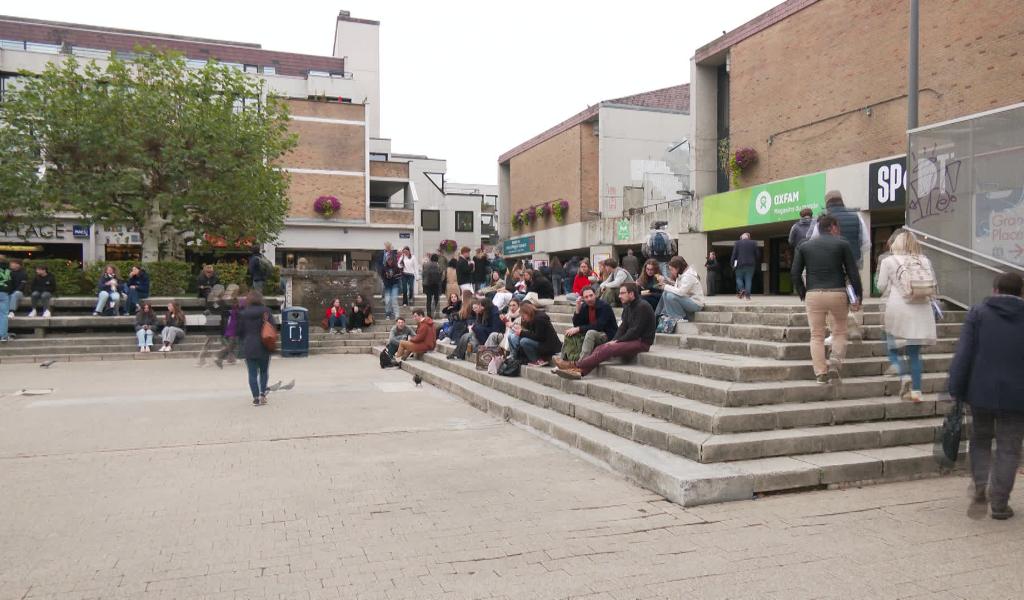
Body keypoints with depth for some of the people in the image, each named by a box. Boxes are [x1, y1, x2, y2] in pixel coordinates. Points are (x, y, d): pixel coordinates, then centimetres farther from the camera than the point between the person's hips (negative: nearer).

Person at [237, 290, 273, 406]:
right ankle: (262, 393, 3)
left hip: (248, 347, 0)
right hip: (263, 347, 0)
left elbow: (240, 331, 4)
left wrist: (242, 344, 17)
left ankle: (256, 398, 0)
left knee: (252, 373, 4)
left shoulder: (243, 313, 0)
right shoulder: (265, 311, -4)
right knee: (264, 371, 16)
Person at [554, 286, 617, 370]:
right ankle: (565, 360, -22)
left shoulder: (604, 306, -15)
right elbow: (576, 325, 2)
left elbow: (599, 326, -24)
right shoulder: (584, 307, 3)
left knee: (591, 333, -36)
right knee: (570, 334, -8)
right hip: (591, 335, 7)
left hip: (607, 336, -7)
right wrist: (577, 309, -12)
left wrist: (579, 329, -24)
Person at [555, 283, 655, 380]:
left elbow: (636, 330, -18)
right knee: (600, 348, -13)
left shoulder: (642, 307, -13)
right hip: (631, 339, 8)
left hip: (642, 342, -8)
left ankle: (576, 367, -30)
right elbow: (623, 327, 10)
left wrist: (618, 341, -15)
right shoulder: (628, 307, 16)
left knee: (607, 349, -25)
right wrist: (614, 340, -7)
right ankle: (580, 372, -30)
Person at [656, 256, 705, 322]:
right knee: (665, 293, 9)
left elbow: (681, 292, -30)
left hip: (696, 304, -10)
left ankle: (680, 317, -10)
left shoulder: (688, 276, -22)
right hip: (688, 300, 10)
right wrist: (665, 280, 0)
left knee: (670, 296, -26)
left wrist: (666, 287, -19)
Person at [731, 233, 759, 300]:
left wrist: (732, 264, 3)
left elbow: (734, 254, -1)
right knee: (748, 279, 4)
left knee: (739, 278, 9)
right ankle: (747, 294, -3)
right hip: (751, 264, 2)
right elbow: (756, 255, 8)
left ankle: (741, 290, -13)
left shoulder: (738, 243, 3)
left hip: (740, 264, -2)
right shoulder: (753, 243, 8)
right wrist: (756, 265, 15)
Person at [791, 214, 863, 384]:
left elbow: (795, 273, 5)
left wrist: (803, 294, 13)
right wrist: (858, 297, 5)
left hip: (813, 294, 1)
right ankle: (835, 365, 2)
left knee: (816, 336, 7)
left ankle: (820, 373, 3)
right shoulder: (842, 244, 4)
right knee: (840, 332, 16)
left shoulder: (804, 246, 10)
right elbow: (853, 273, 0)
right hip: (838, 294, -1)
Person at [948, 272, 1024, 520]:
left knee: (980, 441, 17)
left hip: (982, 392, 0)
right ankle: (999, 504, 10)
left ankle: (981, 488, 0)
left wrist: (956, 389, -4)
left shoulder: (978, 313, -3)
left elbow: (963, 355, -8)